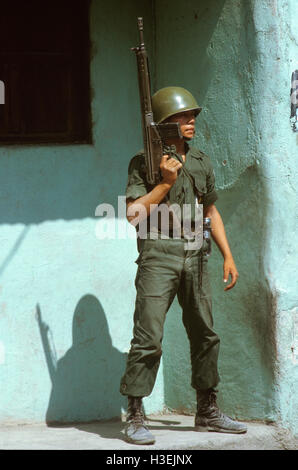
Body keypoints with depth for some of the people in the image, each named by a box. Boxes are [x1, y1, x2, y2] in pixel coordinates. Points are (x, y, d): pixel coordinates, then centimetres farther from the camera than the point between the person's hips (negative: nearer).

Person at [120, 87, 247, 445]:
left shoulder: (201, 163, 14)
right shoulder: (144, 163, -2)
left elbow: (211, 212, 21)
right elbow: (134, 214, -9)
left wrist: (228, 256, 15)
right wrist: (166, 182, -15)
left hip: (195, 258, 6)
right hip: (158, 258, -6)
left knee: (205, 334, 9)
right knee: (148, 338, -9)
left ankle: (207, 412, 20)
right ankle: (135, 418, -5)